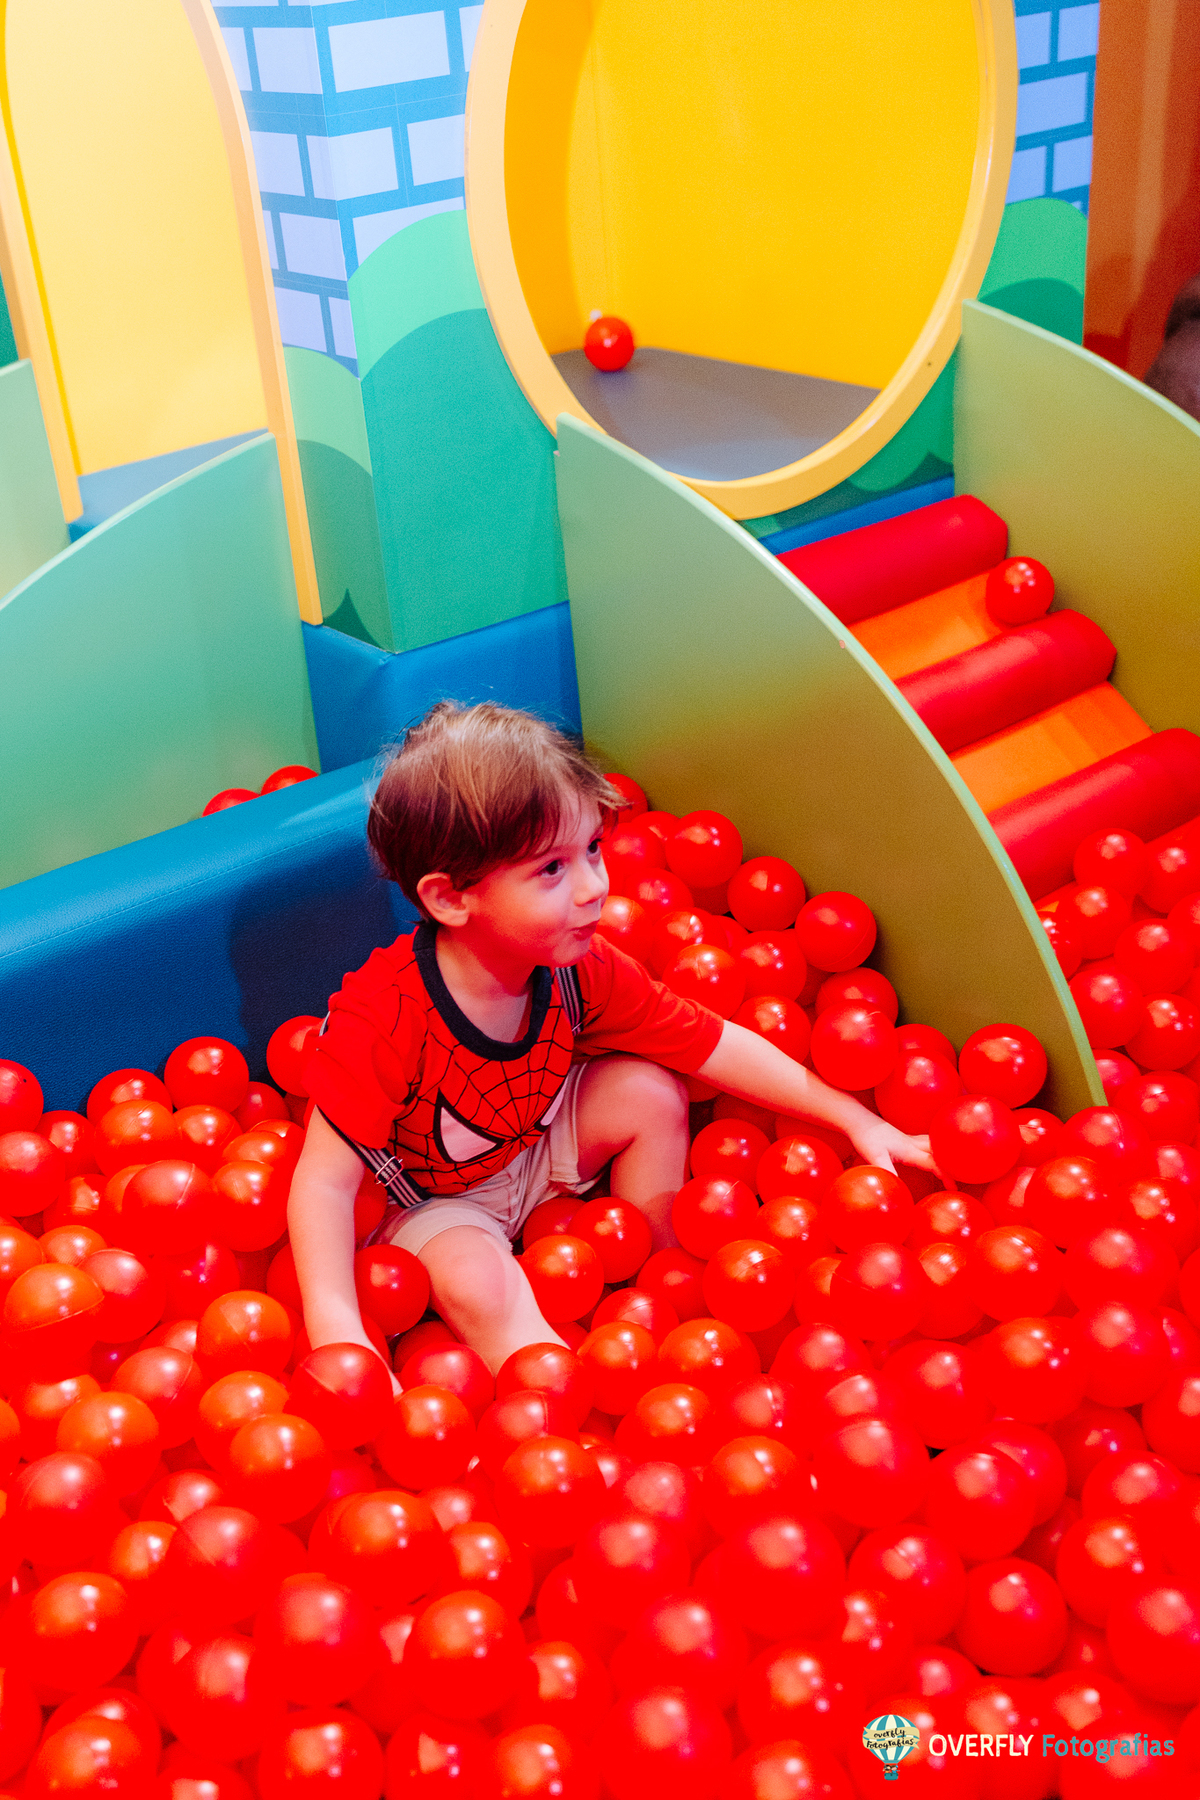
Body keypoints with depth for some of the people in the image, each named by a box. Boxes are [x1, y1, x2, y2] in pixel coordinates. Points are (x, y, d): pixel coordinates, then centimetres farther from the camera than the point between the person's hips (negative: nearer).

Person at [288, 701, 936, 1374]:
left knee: (651, 1091, -12)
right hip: (432, 1202, -5)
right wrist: (337, 1330, -46)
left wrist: (856, 1120, -11)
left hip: (534, 1147, 6)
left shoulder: (582, 972, -20)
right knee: (474, 1282, -34)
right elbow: (325, 1181, -34)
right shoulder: (380, 1019, -37)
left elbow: (717, 1047, -12)